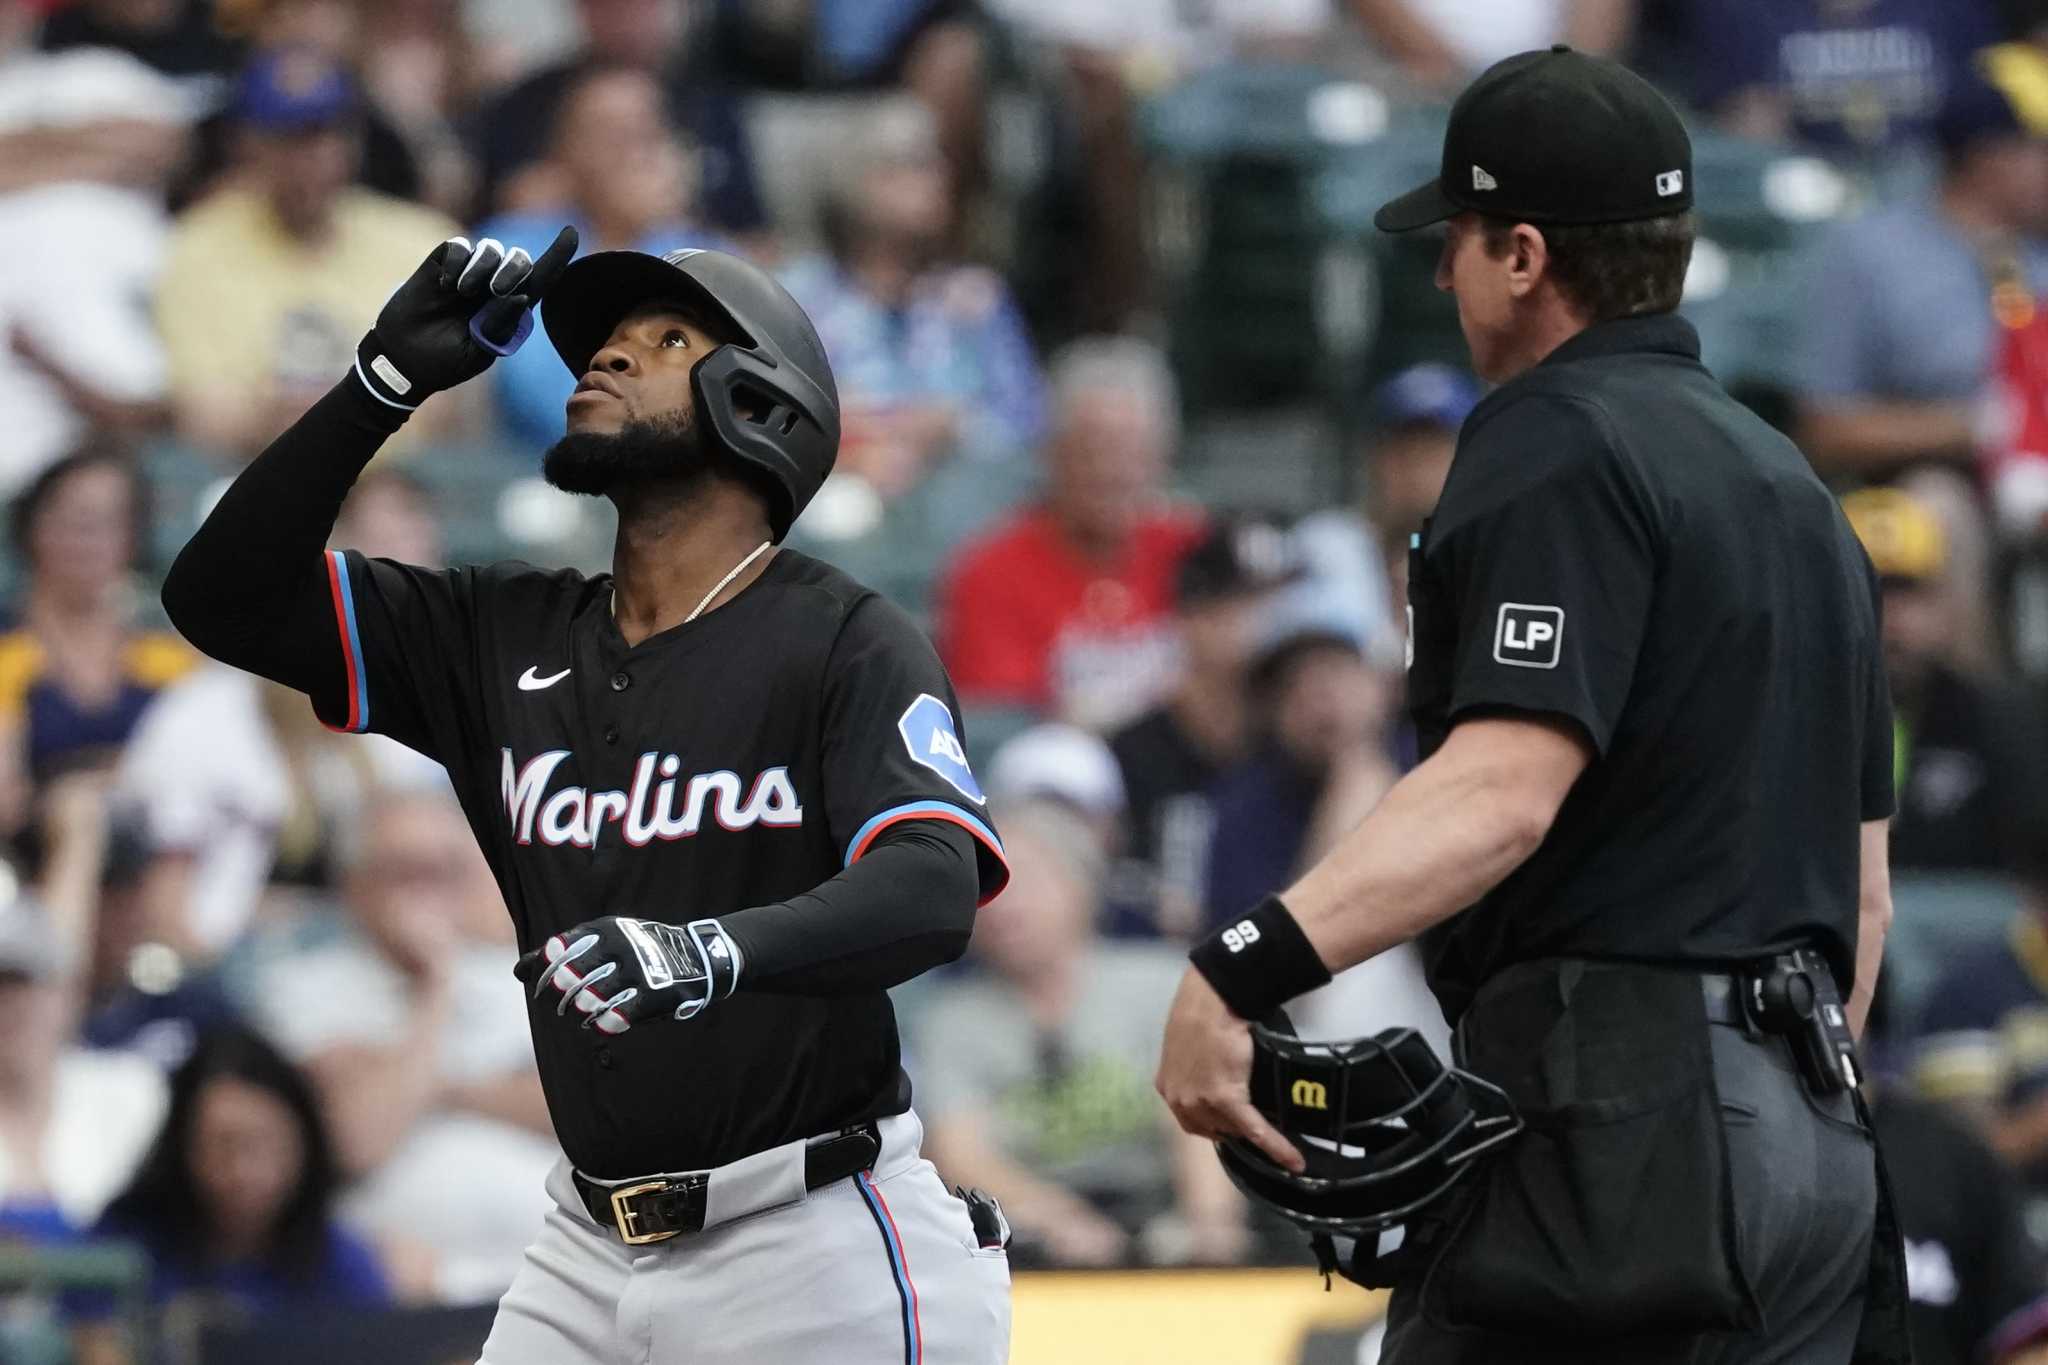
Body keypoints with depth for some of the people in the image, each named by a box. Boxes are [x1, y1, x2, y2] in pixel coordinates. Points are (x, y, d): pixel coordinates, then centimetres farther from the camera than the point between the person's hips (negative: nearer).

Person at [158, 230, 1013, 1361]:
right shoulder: (508, 636, 11)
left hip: (813, 1259, -5)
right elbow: (225, 595, 9)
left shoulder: (845, 644, -7)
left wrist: (710, 953, -42)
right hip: (589, 1254, 5)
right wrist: (387, 379, -1)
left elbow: (933, 896, -23)